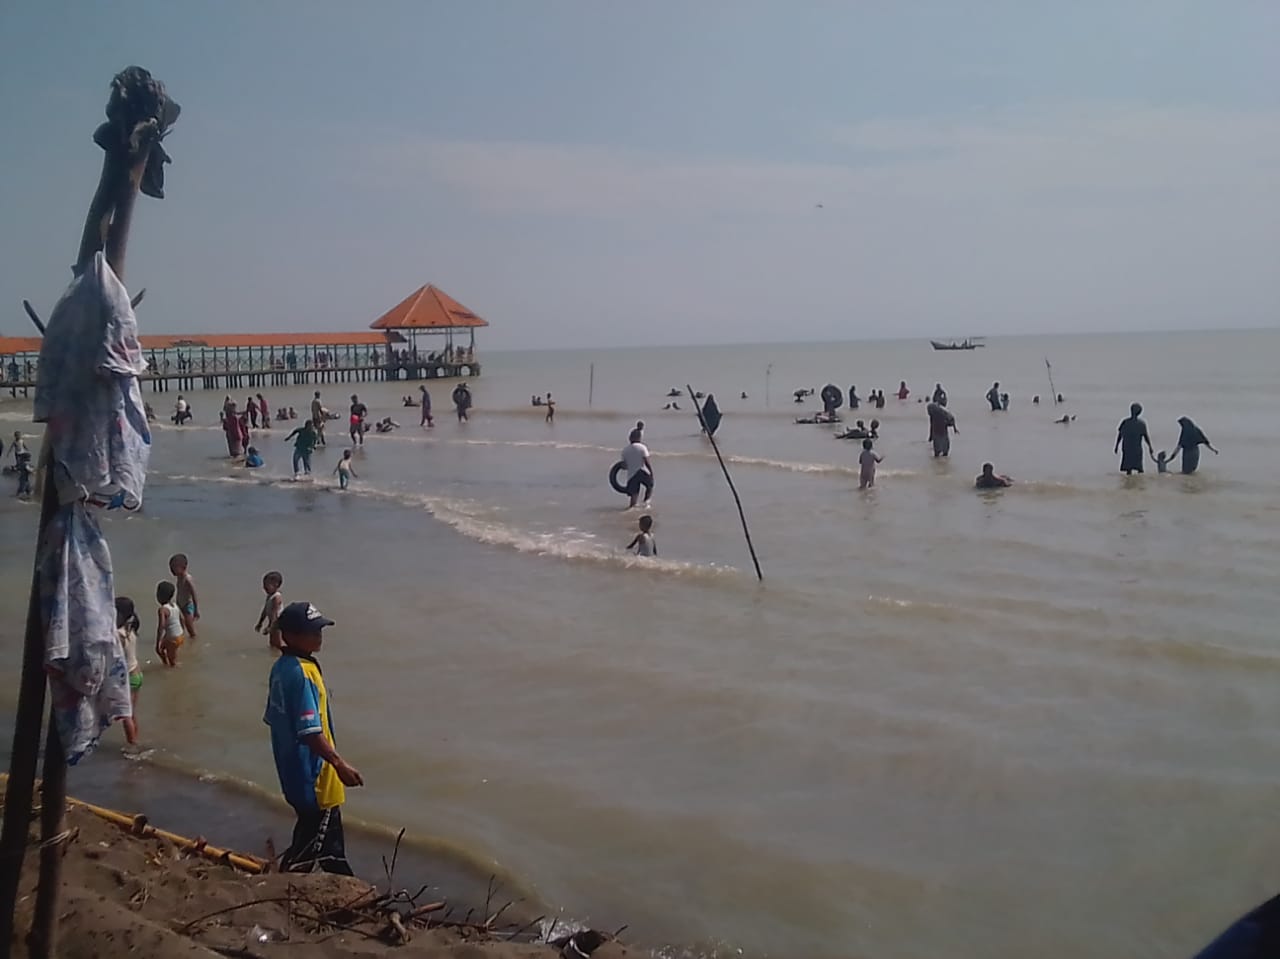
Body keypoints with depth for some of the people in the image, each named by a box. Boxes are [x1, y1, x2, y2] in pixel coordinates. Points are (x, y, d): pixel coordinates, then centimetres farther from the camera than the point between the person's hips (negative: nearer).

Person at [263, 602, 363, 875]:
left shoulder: (281, 668, 5)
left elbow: (273, 719, 15)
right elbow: (311, 732, -29)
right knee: (312, 843, 3)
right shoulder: (302, 673, -24)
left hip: (294, 771, 10)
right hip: (313, 778, -10)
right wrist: (340, 764, -27)